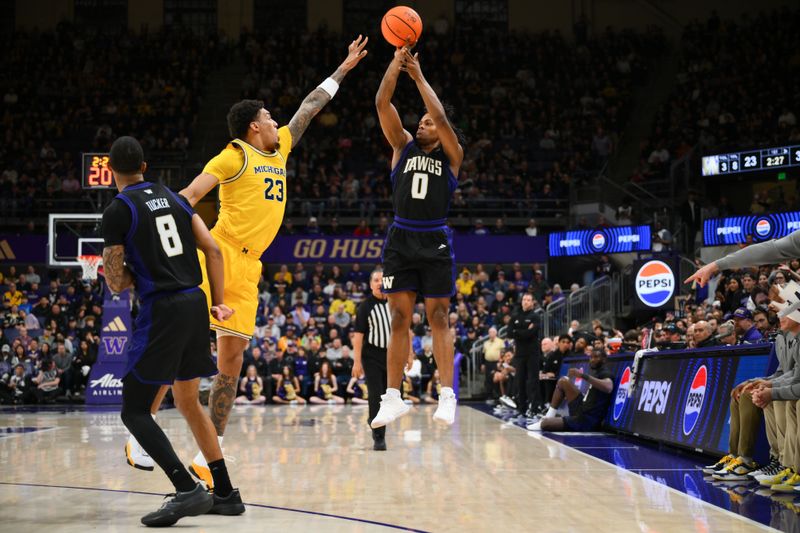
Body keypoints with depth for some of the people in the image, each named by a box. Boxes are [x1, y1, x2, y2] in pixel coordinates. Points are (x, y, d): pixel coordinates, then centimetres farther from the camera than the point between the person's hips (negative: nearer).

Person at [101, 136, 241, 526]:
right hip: (195, 303, 7)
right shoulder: (172, 198, 14)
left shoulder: (117, 211, -6)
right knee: (188, 402, 20)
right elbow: (213, 251, 10)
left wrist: (120, 275, 17)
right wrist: (218, 303, 15)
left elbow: (117, 285, -6)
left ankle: (188, 491, -16)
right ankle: (225, 494, 20)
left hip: (162, 310, -7)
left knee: (134, 411, -2)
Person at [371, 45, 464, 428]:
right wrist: (396, 65, -10)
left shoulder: (451, 155, 6)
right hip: (401, 239, 2)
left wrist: (418, 76, -10)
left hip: (435, 242, -2)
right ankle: (393, 398, 4)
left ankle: (447, 396, -2)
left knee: (438, 318, -2)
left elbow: (440, 116, -11)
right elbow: (382, 104, 0)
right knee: (399, 319, 2)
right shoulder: (403, 146, 12)